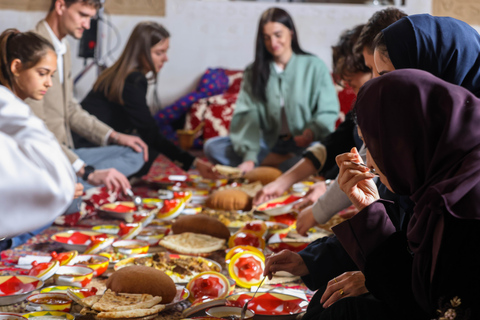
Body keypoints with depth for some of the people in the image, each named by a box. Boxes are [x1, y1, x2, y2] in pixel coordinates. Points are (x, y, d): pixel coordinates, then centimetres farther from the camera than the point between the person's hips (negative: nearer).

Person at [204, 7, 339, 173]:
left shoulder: (314, 66, 3)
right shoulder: (254, 72, 7)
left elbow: (328, 111, -1)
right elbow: (248, 116, -6)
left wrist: (311, 133, -24)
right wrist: (249, 157, -23)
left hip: (302, 146, -3)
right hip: (268, 143, 3)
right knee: (212, 147, -18)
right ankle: (284, 161, -18)